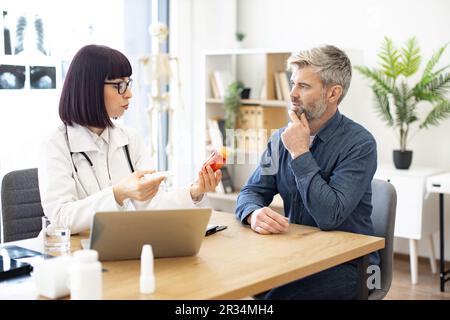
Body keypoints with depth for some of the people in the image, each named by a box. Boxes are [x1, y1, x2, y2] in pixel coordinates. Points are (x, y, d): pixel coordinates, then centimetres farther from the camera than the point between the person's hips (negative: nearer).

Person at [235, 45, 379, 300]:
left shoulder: (360, 144, -13)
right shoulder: (283, 137, 6)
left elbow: (330, 216, -23)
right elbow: (251, 192, 4)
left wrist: (299, 152, -18)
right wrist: (254, 213, -21)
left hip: (347, 261, -4)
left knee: (277, 295, -30)